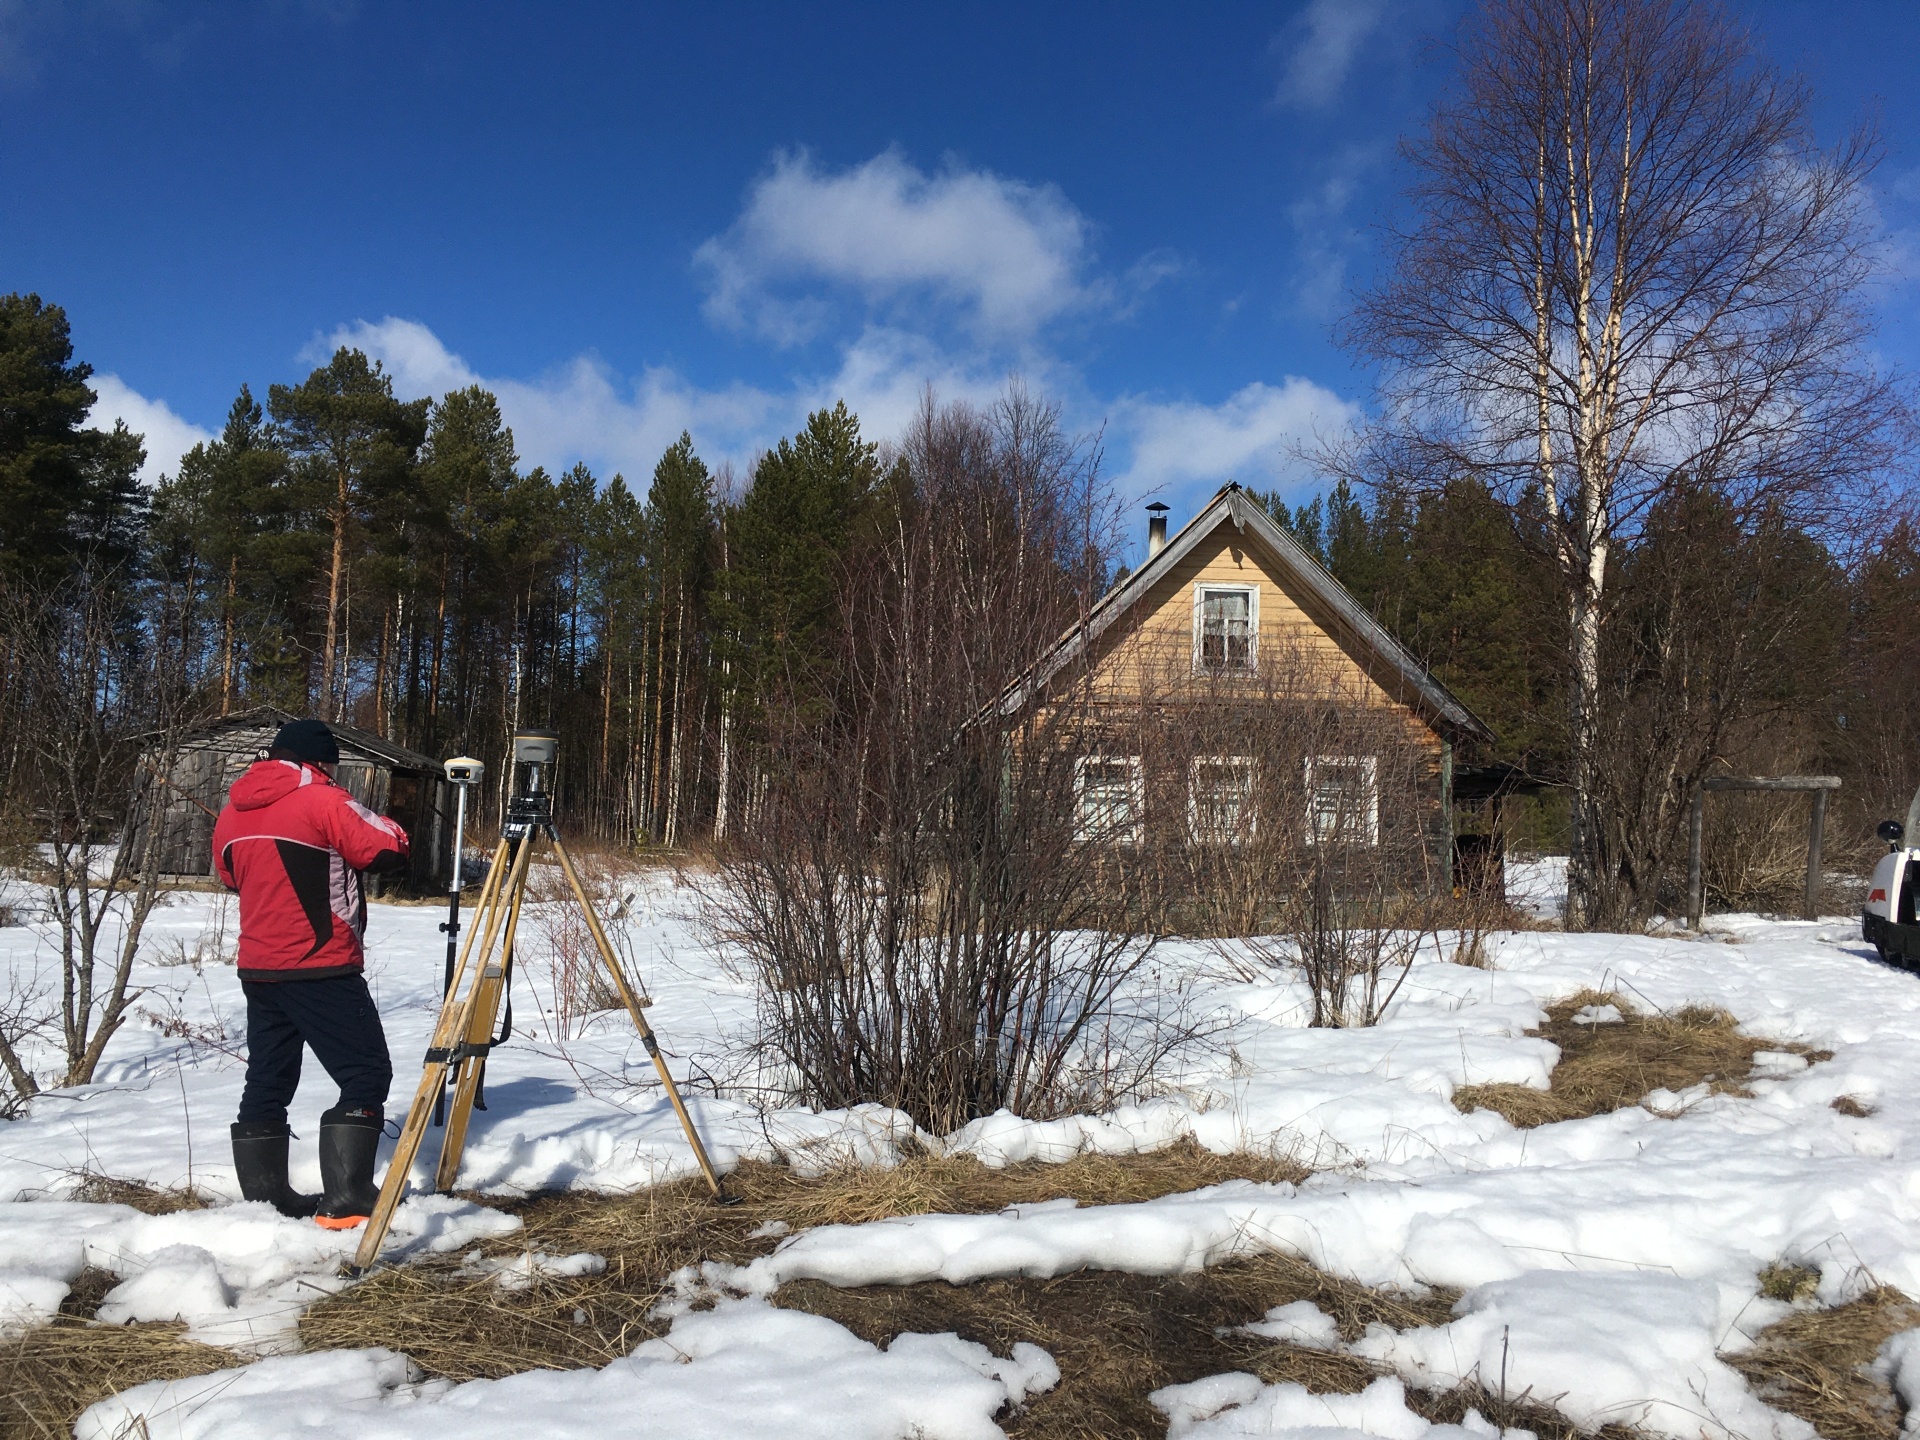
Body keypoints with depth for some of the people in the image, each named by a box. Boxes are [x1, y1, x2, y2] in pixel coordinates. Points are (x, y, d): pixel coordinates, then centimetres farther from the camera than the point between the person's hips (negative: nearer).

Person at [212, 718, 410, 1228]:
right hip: (321, 969, -8)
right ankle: (346, 1201, -8)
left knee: (267, 1081, 14)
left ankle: (263, 1198, 19)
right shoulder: (323, 801, -11)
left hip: (257, 968, 8)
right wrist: (371, 823, 8)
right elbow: (390, 850, -10)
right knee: (366, 1075, -3)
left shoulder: (232, 812, 11)